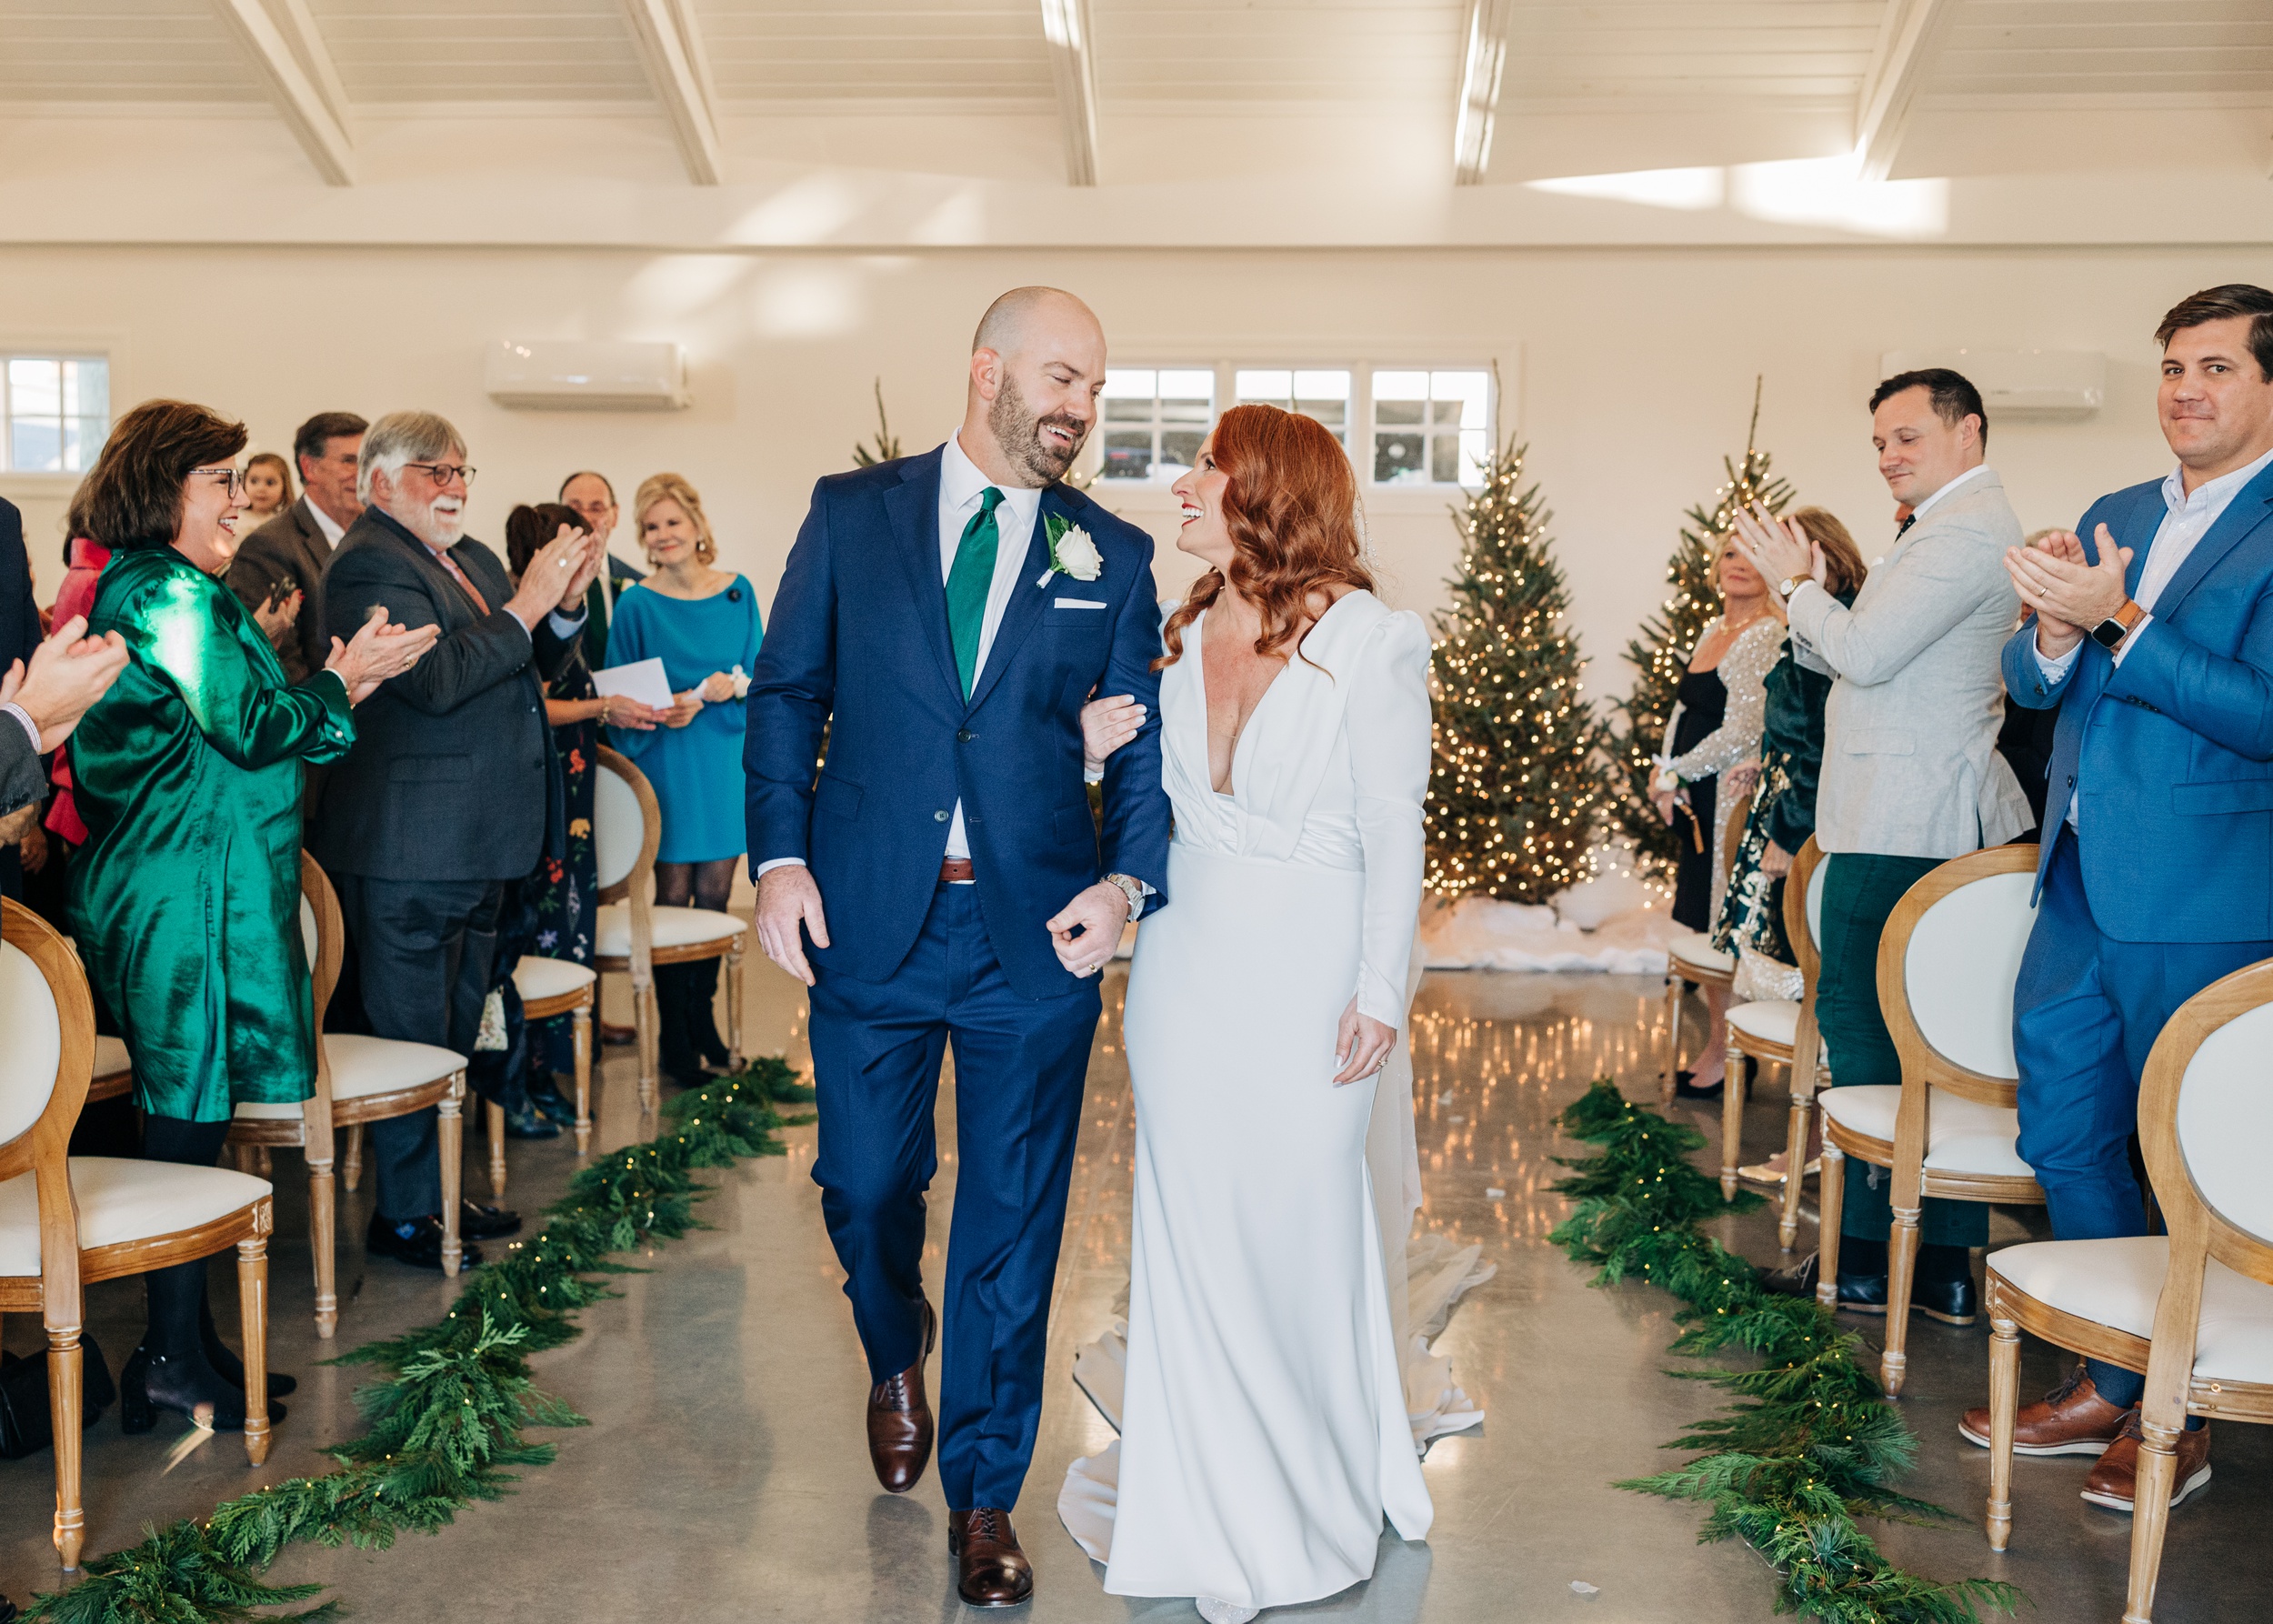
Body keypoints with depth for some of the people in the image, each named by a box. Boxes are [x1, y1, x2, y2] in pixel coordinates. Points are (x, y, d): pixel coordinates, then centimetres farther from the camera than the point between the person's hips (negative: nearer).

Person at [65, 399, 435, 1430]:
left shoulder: (132, 588, 18)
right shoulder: (173, 593, -14)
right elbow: (253, 729, -16)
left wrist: (337, 682, 14)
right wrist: (344, 683, 0)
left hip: (147, 887, 10)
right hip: (187, 895, -10)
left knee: (183, 1116, 13)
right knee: (189, 1118, -4)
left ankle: (184, 1347, 20)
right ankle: (177, 1364, 3)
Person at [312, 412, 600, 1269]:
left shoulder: (473, 558, 15)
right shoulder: (367, 564, -14)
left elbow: (528, 671, 17)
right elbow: (438, 679, -25)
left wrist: (565, 603, 0)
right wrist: (525, 605, -22)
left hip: (477, 844, 10)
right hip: (409, 851, -10)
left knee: (454, 1031, 19)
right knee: (410, 1037, 0)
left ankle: (437, 1192, 32)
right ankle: (400, 1214, 12)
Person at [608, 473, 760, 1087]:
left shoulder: (737, 592, 5)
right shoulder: (636, 605, -4)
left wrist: (732, 687, -16)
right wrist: (660, 713, -20)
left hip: (727, 758, 3)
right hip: (668, 763, -3)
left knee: (714, 895, 9)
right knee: (672, 898, 0)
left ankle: (703, 1018, 24)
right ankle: (674, 1038, 9)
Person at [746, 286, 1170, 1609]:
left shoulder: (1113, 555, 5)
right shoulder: (854, 512, 3)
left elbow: (1144, 744, 4)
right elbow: (788, 692, 5)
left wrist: (1128, 881, -13)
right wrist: (781, 859, -6)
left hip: (1037, 930, 0)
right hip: (868, 915, 0)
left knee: (1014, 1224, 6)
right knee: (866, 1183, 13)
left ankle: (986, 1496, 24)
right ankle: (898, 1358, 47)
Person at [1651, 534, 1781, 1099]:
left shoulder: (1768, 635, -14)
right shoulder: (1713, 629, 13)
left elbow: (1742, 733, -19)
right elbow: (1683, 710, 19)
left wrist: (1674, 775, -11)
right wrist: (1665, 773, 3)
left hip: (1732, 795, -9)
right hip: (1697, 798, 9)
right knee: (1701, 923, 13)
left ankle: (1725, 1054, 9)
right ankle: (1718, 1045, 22)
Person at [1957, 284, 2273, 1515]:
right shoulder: (2117, 517, 13)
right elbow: (2027, 682, 10)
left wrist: (2115, 622, -23)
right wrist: (2054, 634, -13)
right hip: (2079, 883, 7)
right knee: (2063, 1134, 14)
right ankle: (2110, 1382, 30)